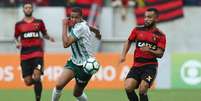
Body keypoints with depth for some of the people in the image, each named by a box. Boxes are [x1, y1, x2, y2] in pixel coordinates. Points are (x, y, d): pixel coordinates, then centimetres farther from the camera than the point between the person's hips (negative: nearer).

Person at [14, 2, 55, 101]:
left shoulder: (39, 22, 7)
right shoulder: (19, 24, 8)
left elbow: (44, 34, 18)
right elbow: (16, 37, 17)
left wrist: (49, 37, -2)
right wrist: (17, 43, -4)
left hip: (37, 53, -1)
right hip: (25, 55, 1)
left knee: (37, 76, -22)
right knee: (28, 82, -4)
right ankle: (37, 81, 33)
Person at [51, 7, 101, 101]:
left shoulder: (81, 27, -22)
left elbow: (66, 44, -27)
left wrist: (64, 26, -22)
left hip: (85, 65, -7)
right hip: (74, 61, 7)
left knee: (77, 93, 6)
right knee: (59, 84, -15)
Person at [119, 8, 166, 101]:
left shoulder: (160, 35, 1)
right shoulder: (137, 30, 9)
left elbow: (160, 54, -5)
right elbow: (129, 41, 24)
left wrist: (149, 50, -22)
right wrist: (123, 55, 11)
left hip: (150, 66, -3)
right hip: (136, 65, 3)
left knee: (142, 91, -19)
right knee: (128, 87, -17)